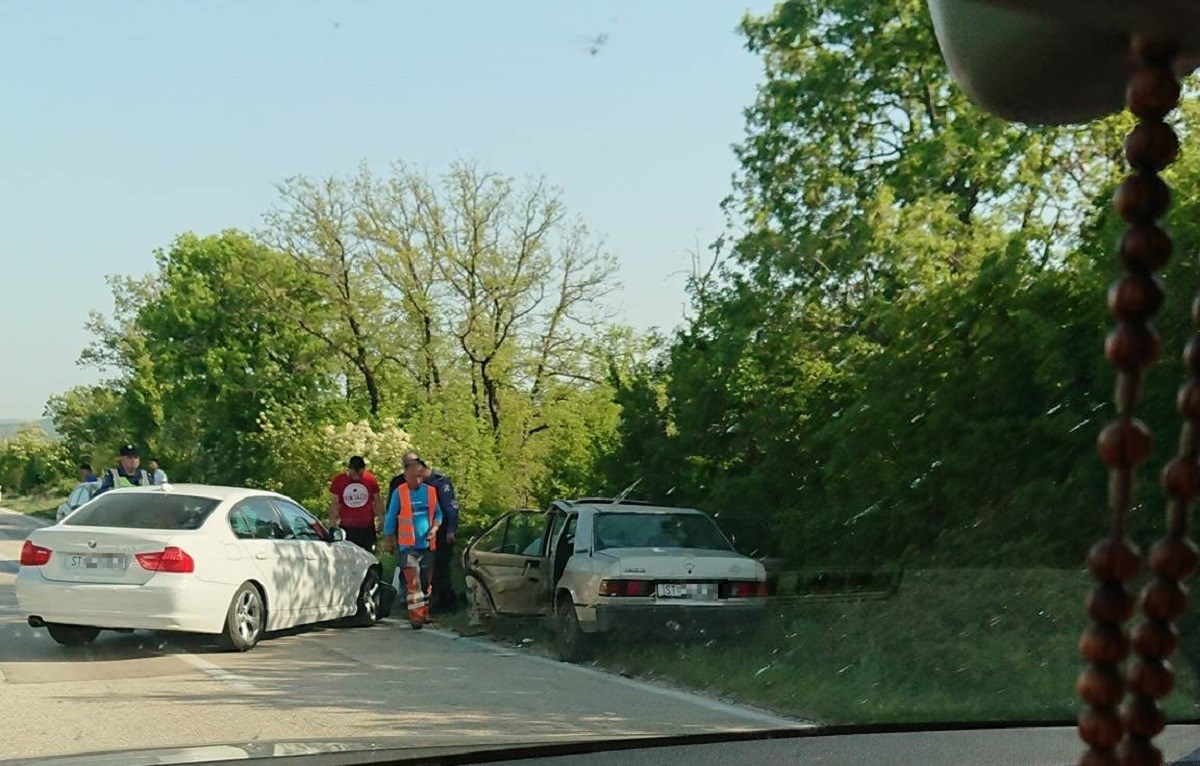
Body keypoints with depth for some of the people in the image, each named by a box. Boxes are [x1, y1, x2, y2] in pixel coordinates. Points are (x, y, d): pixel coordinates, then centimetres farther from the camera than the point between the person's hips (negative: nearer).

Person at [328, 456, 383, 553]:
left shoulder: (370, 479, 0)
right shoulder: (338, 480, -1)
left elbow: (377, 502, 8)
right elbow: (334, 505, 1)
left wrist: (381, 521, 4)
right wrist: (332, 526, -2)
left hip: (367, 528, 0)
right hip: (346, 529, 0)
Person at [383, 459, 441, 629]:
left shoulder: (431, 492, 4)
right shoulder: (399, 493, -6)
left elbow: (438, 513, 12)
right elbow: (390, 518, 1)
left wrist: (434, 528, -6)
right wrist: (388, 541, 3)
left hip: (427, 545, 4)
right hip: (408, 545, -4)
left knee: (426, 581, 13)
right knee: (413, 582, -12)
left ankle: (424, 613, 27)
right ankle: (415, 616, -13)